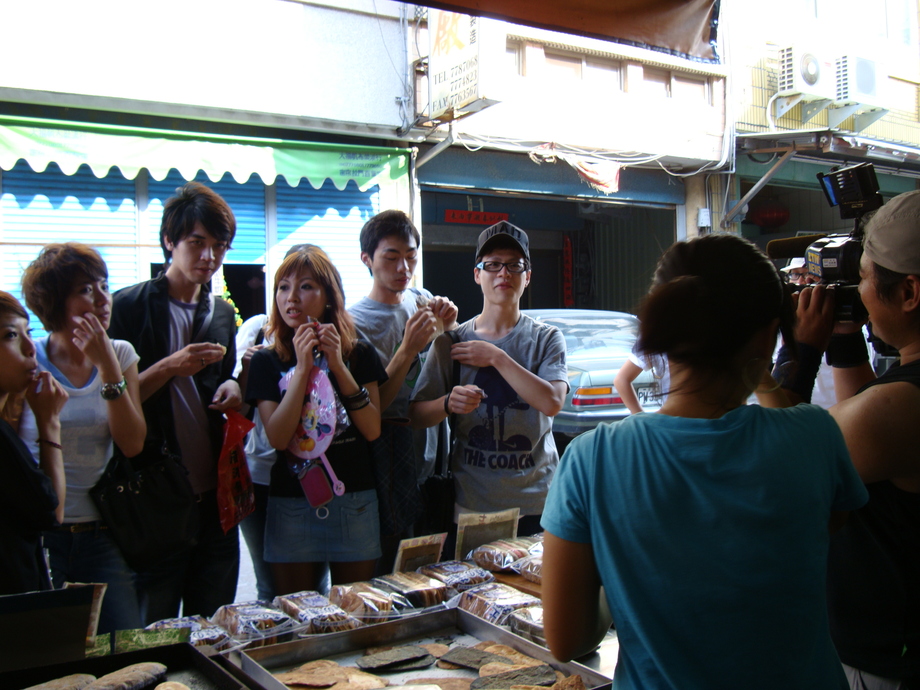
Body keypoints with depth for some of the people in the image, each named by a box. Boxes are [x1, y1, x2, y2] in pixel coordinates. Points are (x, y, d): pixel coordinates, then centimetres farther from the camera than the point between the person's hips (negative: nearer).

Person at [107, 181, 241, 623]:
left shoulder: (223, 313, 12)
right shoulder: (131, 306, -6)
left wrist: (232, 388, 2)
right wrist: (169, 367, -20)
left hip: (214, 492, 5)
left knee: (215, 631, 14)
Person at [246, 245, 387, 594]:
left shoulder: (359, 354, 3)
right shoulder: (267, 361, 1)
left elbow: (373, 430, -7)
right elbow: (277, 437, -12)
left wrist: (338, 366, -14)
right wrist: (302, 367, -17)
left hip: (355, 503, 1)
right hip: (292, 506, 0)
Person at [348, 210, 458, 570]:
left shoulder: (422, 299, 8)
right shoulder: (356, 321, -10)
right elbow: (372, 406, -15)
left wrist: (448, 328, -4)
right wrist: (408, 349, -25)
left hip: (433, 437, 6)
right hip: (392, 448, -5)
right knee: (393, 559, -1)